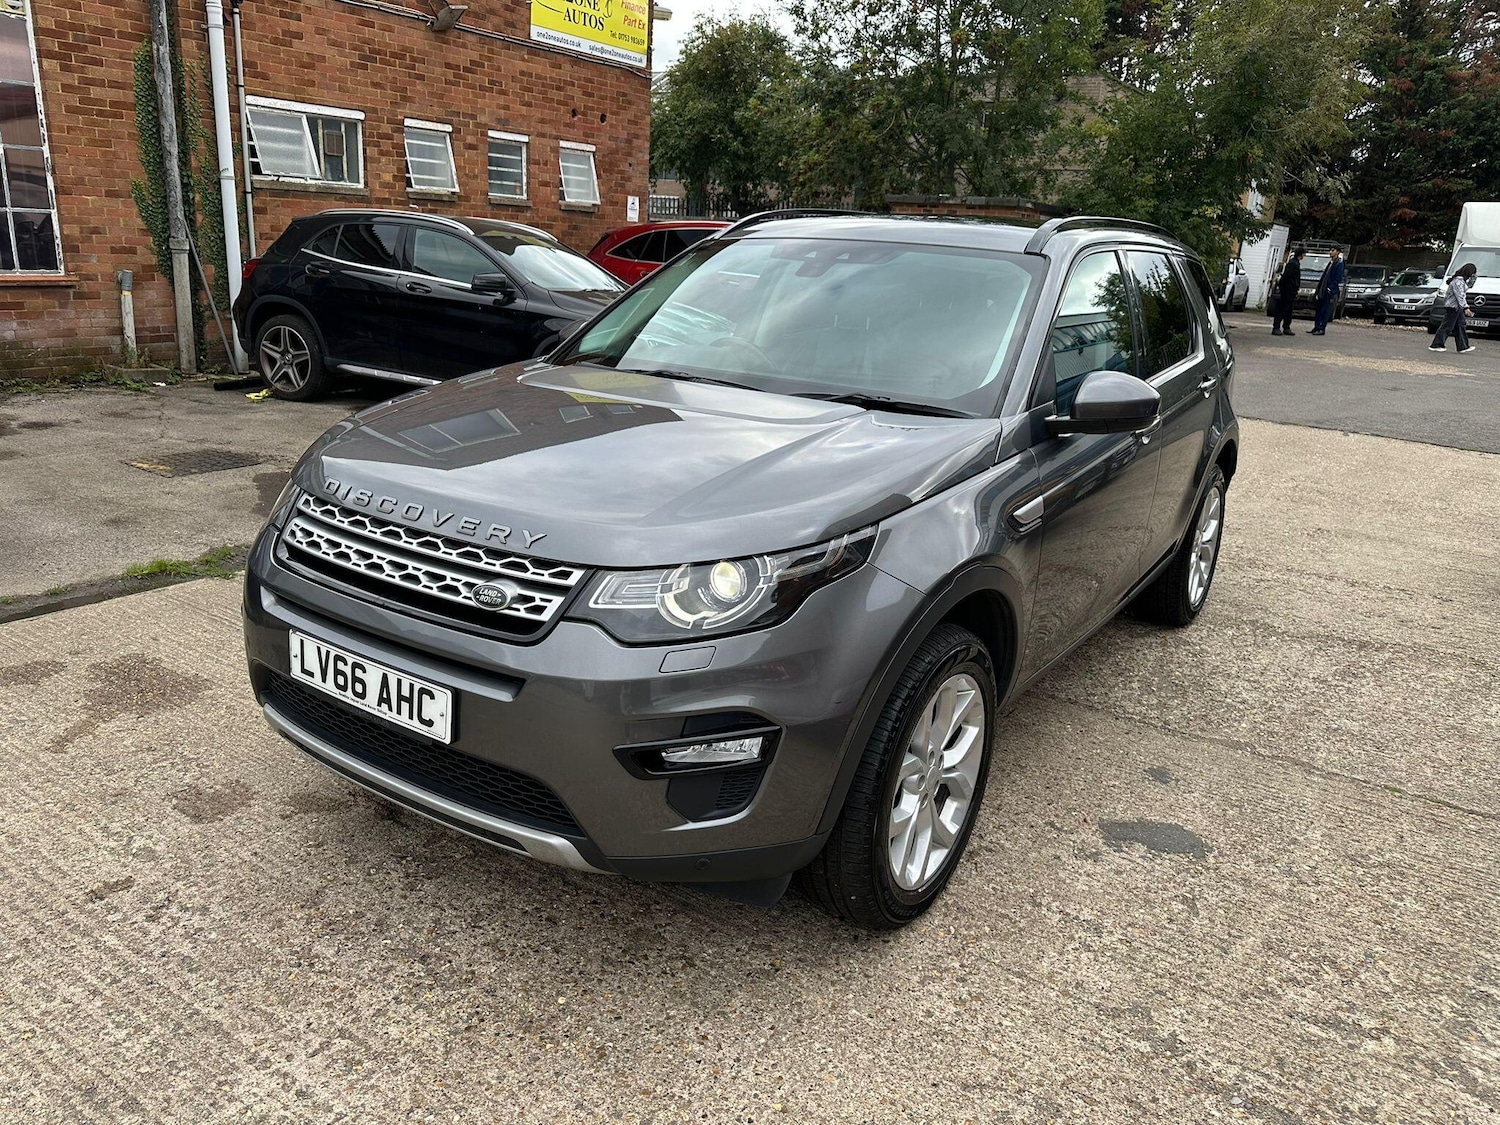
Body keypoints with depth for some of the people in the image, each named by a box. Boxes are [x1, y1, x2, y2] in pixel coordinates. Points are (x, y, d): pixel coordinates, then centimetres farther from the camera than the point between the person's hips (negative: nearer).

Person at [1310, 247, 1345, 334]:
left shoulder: (1339, 264, -8)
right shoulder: (1330, 263, 18)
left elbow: (1338, 279, -13)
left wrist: (1330, 288, -19)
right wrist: (1319, 287, 12)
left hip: (1331, 291, -9)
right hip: (1322, 290, 9)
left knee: (1326, 310, -7)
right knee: (1319, 309, 10)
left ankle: (1322, 329, -6)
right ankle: (1317, 327, 15)